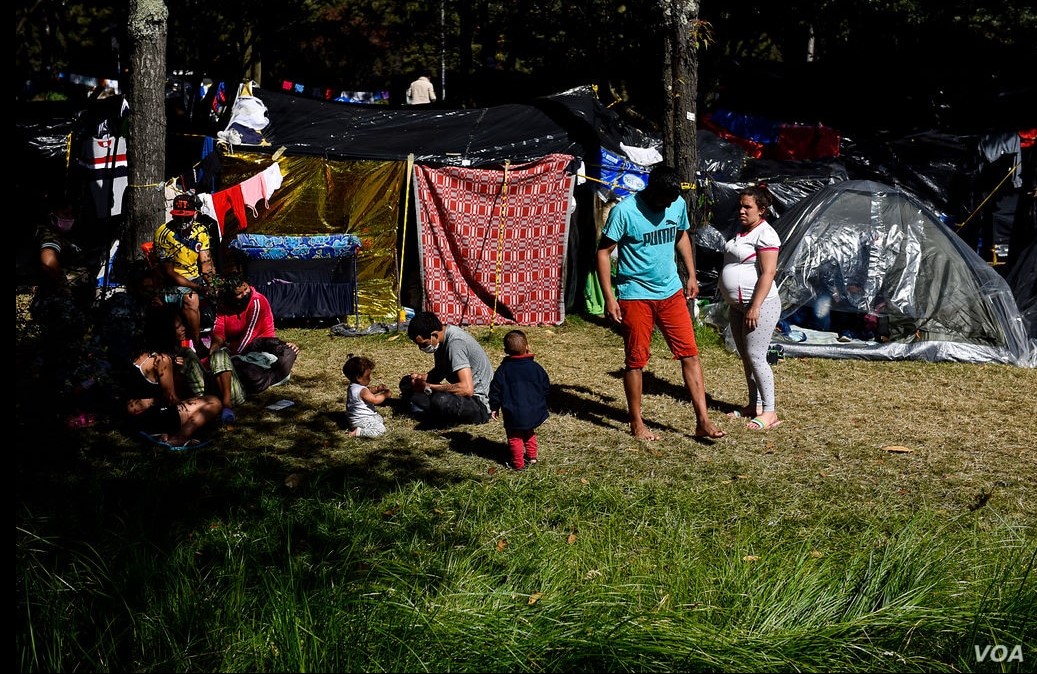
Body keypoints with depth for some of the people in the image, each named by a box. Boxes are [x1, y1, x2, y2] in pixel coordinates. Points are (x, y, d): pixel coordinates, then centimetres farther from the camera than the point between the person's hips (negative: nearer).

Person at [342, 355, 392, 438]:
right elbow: (375, 400, -23)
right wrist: (385, 394, -8)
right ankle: (357, 432, -15)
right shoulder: (362, 391, -27)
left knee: (380, 419, 27)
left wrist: (377, 389, -1)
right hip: (361, 420, -10)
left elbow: (369, 390, 17)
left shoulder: (353, 386, 4)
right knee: (381, 429, -20)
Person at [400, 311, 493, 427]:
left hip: (479, 404, -9)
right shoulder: (443, 339, 2)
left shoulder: (455, 343, -25)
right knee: (407, 382, 8)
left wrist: (428, 387, -24)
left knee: (440, 401, -39)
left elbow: (467, 389, -33)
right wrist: (423, 377, -3)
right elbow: (439, 372, 20)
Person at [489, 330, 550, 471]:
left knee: (515, 437, 9)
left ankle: (518, 463, 9)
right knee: (530, 433, 26)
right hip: (534, 412, 3)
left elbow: (495, 389, -4)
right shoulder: (535, 367, -2)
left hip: (513, 414, -3)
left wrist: (494, 407, 7)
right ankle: (531, 456, 31)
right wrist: (541, 405, 21)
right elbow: (546, 387, 6)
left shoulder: (503, 369, -7)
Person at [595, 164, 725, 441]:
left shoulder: (678, 205, -1)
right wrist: (609, 298, -16)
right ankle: (637, 424, 18)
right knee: (636, 361, 4)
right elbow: (603, 253, -13)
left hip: (671, 293, 5)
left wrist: (691, 275, 16)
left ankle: (703, 421, 5)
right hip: (636, 296, -5)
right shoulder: (624, 211, -17)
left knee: (690, 354, 1)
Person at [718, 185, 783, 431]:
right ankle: (754, 405, 24)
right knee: (746, 357, 14)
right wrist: (732, 302, 22)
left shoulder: (765, 234, -15)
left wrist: (756, 307, -24)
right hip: (738, 306, 10)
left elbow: (768, 273, -21)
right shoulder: (742, 232, 14)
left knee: (756, 357, -10)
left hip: (759, 306, -10)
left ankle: (769, 412, -4)